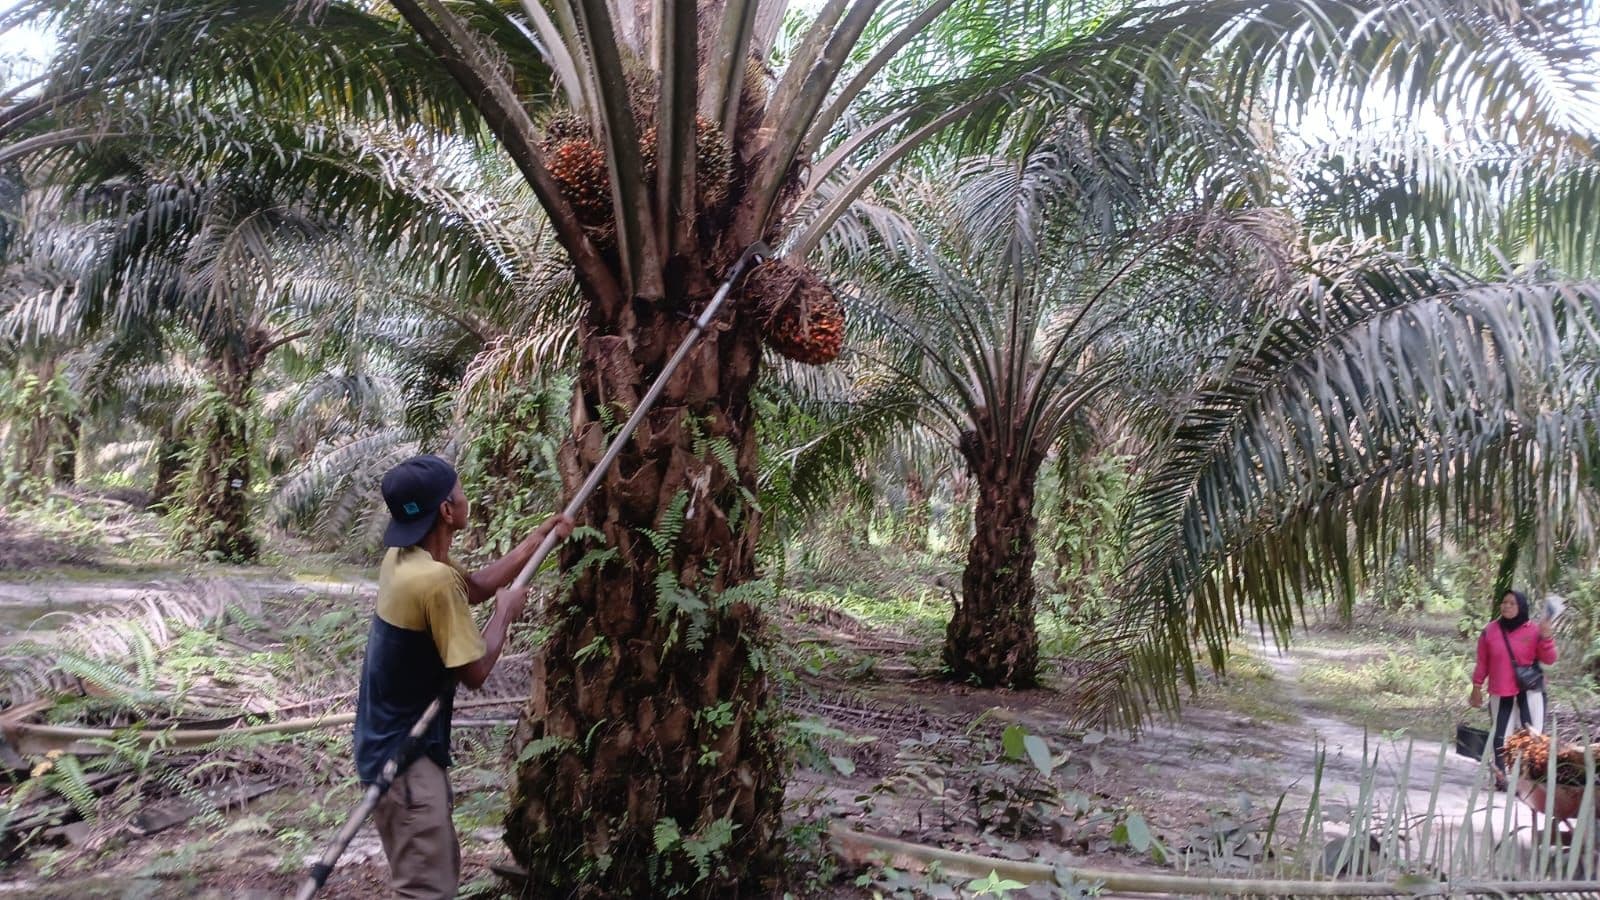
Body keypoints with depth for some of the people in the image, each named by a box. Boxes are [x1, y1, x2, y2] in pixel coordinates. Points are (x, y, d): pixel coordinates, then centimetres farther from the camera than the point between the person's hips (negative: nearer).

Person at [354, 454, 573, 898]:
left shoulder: (404, 557, 1)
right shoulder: (435, 580, -28)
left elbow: (475, 585, 18)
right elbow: (474, 672, -20)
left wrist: (538, 538, 14)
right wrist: (506, 612, -5)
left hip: (400, 744, 10)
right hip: (403, 756, -10)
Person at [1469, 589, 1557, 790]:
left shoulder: (1534, 630, -2)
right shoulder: (1490, 630, 1)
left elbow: (1548, 660, -3)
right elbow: (1482, 663, 7)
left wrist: (1546, 638, -19)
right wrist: (1477, 688, 6)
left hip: (1530, 691, -1)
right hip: (1501, 694, 1)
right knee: (1501, 736, 3)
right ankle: (1500, 778, 9)